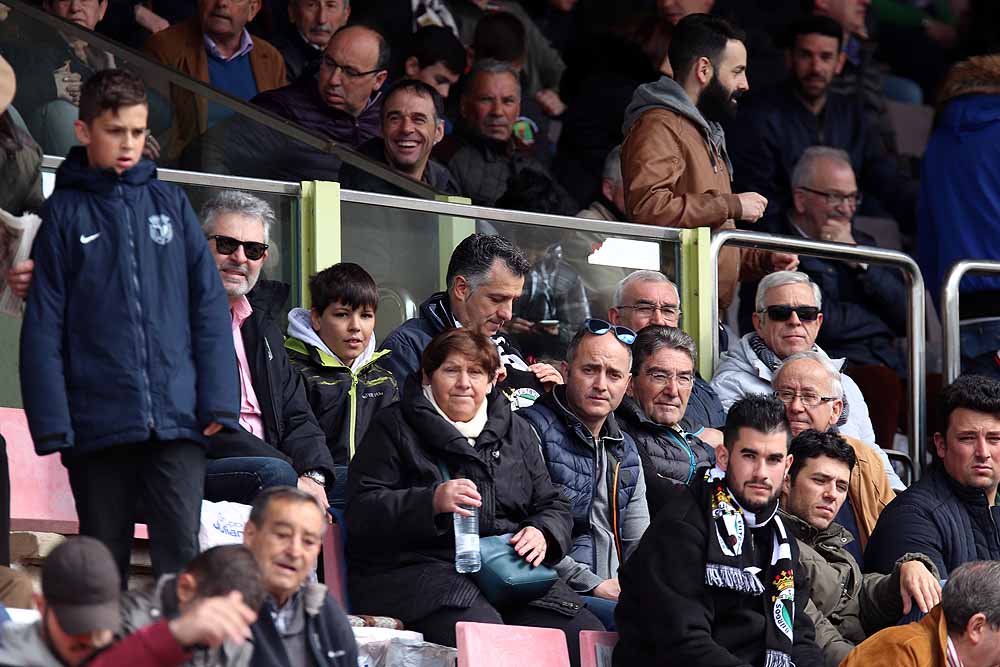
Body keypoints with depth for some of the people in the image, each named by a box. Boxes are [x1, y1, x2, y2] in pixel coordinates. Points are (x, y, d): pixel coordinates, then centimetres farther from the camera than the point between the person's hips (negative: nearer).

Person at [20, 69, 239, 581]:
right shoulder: (64, 213, 4)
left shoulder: (170, 204, 10)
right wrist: (51, 422, -8)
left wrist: (218, 402, -3)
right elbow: (43, 327, 0)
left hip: (177, 421, 1)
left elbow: (208, 308, 6)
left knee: (180, 554, -7)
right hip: (98, 423, -1)